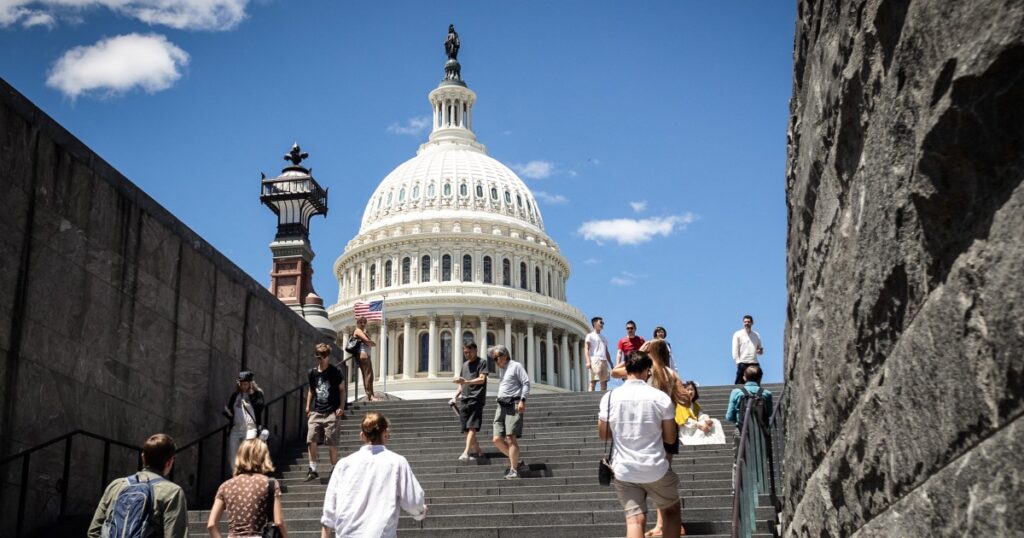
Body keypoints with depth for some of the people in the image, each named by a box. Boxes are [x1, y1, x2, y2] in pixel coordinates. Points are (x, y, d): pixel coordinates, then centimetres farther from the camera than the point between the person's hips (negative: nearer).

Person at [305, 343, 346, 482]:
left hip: (331, 412, -4)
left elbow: (342, 390, 0)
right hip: (316, 412, 4)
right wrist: (308, 406, 11)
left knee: (332, 443, -1)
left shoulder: (335, 372, -4)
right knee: (311, 440, -5)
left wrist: (341, 407, -7)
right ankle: (313, 469, 5)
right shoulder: (312, 372, 8)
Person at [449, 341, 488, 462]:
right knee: (466, 430, 4)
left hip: (476, 398, -7)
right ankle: (477, 451, 17)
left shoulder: (482, 362, 2)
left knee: (472, 427, -17)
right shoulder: (465, 365, 23)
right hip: (464, 399, 7)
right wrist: (455, 397, 14)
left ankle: (466, 452, -26)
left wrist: (466, 381, -25)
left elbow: (482, 379, -12)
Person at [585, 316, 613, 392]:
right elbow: (586, 349, -4)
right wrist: (588, 361, -18)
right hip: (595, 360, -7)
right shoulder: (590, 335, 7)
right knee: (593, 381, -14)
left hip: (604, 361, 7)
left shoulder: (603, 338, 28)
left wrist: (611, 364, 19)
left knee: (604, 382, 2)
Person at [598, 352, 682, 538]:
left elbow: (603, 434, 7)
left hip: (624, 470, 1)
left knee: (634, 520, 0)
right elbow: (670, 438, 0)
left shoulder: (609, 398, -3)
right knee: (671, 510, 22)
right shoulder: (661, 397, -7)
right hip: (656, 469, -1)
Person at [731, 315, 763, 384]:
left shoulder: (756, 335, 17)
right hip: (743, 363, -5)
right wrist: (738, 362, -13)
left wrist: (760, 351, -2)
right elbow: (735, 350, -2)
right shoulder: (738, 334, 4)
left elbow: (760, 351, 23)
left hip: (754, 363, 5)